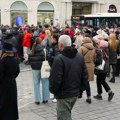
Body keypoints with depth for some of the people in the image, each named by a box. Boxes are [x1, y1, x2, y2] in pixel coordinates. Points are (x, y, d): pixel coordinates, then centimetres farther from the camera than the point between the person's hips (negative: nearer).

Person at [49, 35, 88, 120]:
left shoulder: (59, 59, -19)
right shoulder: (80, 57, 3)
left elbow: (55, 79, -21)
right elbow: (85, 76, 7)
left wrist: (52, 90, -3)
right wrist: (80, 89, 16)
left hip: (64, 95, -7)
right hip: (76, 93, 7)